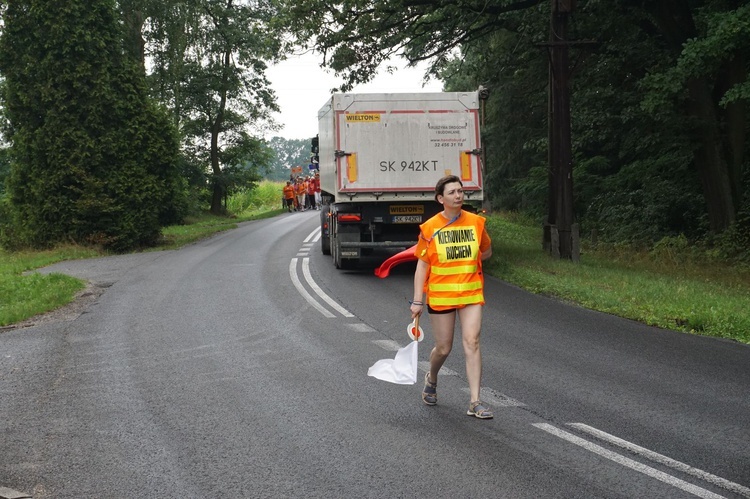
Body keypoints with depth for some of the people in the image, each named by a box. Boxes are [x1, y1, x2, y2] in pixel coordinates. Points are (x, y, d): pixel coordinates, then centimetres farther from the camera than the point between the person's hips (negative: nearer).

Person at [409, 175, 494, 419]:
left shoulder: (476, 222, 0)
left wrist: (462, 261, 6)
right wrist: (417, 301, -6)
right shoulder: (430, 228, -6)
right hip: (440, 295, -1)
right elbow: (422, 265, -3)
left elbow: (487, 252, 17)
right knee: (443, 348, 7)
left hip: (471, 293, 1)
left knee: (472, 343, -10)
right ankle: (431, 379, 41)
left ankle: (475, 402, -7)